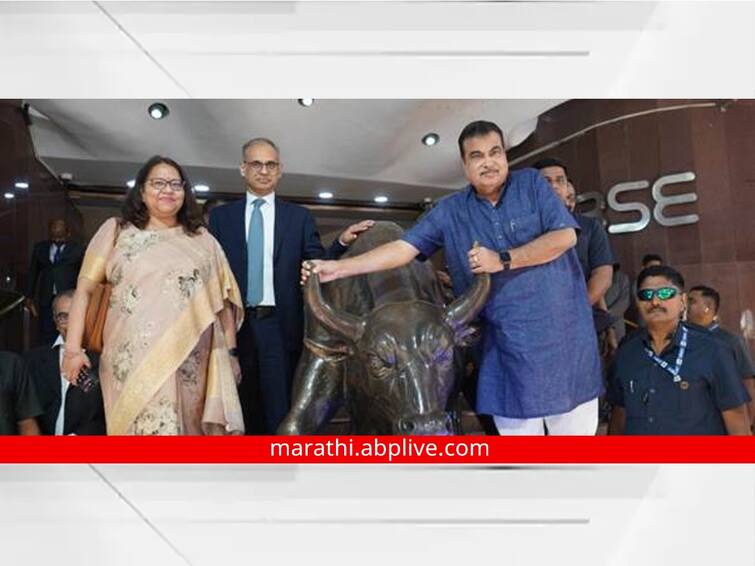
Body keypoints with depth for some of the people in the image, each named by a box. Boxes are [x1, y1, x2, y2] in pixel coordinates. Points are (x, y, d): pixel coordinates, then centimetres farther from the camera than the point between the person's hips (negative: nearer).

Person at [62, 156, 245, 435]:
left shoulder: (203, 240, 11)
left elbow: (223, 300, 12)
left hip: (191, 364, 2)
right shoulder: (116, 230, 8)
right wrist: (73, 348, -1)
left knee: (187, 428, 4)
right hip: (134, 362, -1)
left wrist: (231, 352, 9)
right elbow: (84, 289, 6)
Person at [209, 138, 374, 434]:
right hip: (235, 325, 2)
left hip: (280, 325, -1)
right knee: (242, 409, 14)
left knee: (281, 412, 4)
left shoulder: (299, 217, 6)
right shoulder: (221, 215, 8)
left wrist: (342, 242, -16)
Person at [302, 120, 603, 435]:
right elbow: (404, 248, 0)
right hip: (508, 346, 1)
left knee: (576, 428, 11)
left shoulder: (532, 183, 2)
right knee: (517, 428, 9)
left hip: (562, 334, 0)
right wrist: (339, 268, -7)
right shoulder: (450, 211, 5)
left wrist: (503, 260, -13)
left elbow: (565, 236, -8)